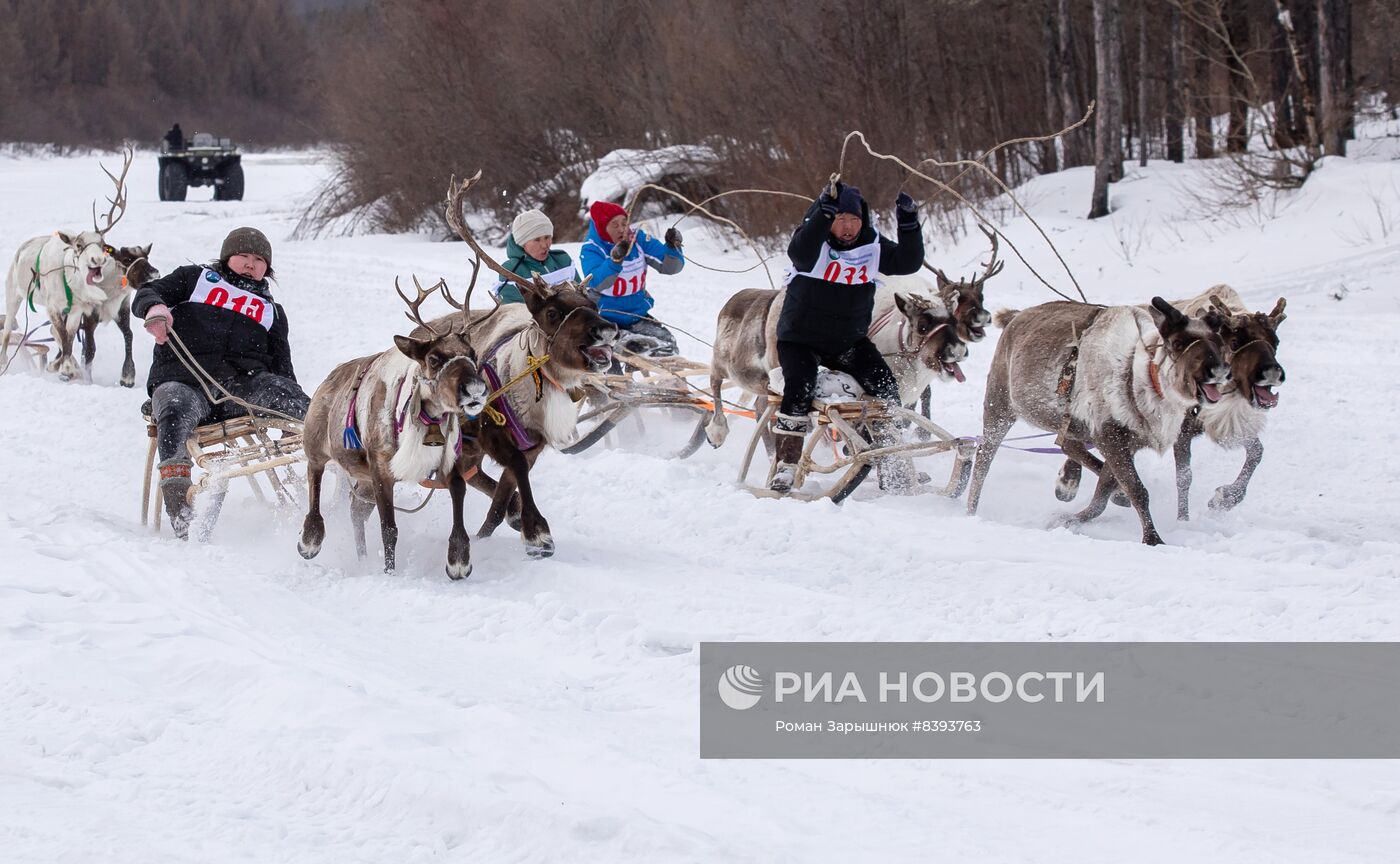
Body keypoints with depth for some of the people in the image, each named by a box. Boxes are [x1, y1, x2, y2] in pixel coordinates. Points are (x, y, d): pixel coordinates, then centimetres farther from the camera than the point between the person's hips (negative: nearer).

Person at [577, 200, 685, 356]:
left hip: (638, 315, 5)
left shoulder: (639, 239, -2)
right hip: (605, 319, -5)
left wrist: (673, 247, -25)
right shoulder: (591, 250, -14)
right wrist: (616, 259, -51)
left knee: (667, 344, -9)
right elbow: (595, 282, -35)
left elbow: (670, 267, -3)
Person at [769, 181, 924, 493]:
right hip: (801, 336, -4)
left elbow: (907, 263, -8)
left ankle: (892, 465, -1)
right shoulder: (815, 240, -11)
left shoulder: (872, 246, 0)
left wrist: (908, 225, -22)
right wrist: (825, 212, -43)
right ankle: (786, 465, -18)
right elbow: (800, 252, -34)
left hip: (849, 340, 4)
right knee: (799, 389, -26)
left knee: (884, 386, -12)